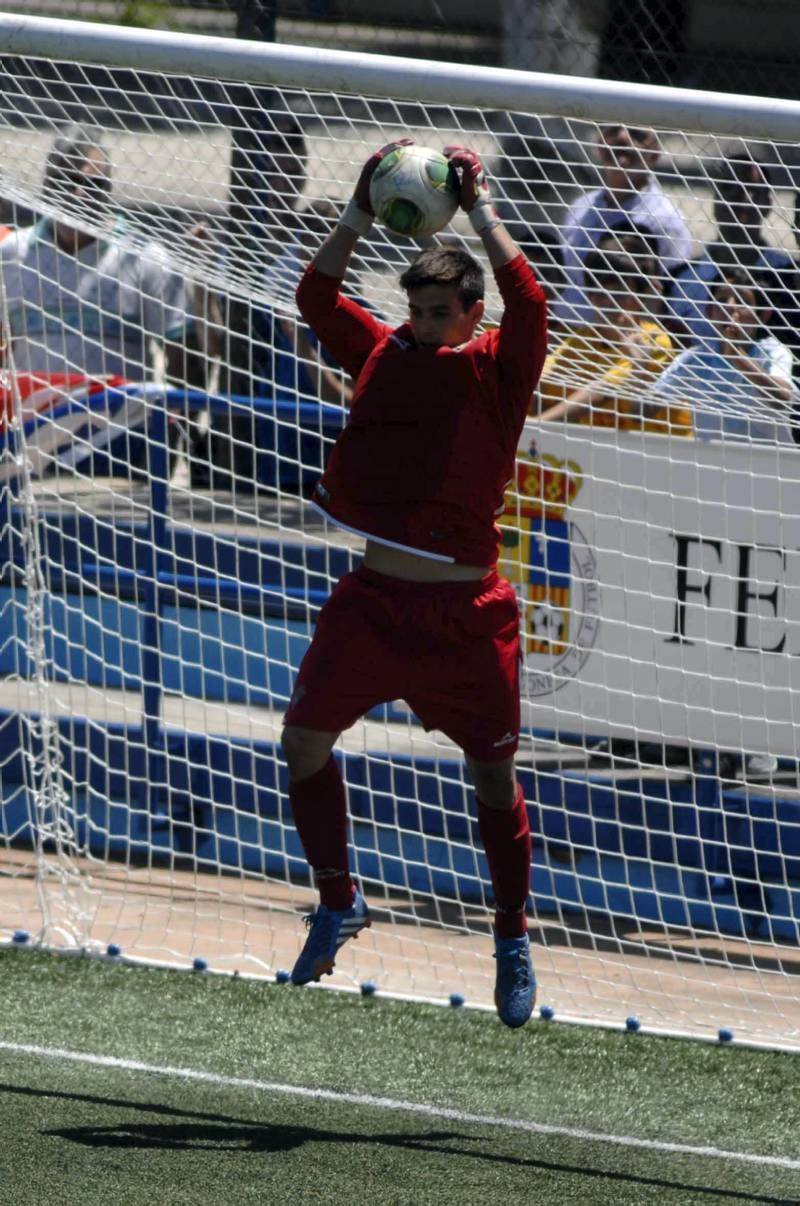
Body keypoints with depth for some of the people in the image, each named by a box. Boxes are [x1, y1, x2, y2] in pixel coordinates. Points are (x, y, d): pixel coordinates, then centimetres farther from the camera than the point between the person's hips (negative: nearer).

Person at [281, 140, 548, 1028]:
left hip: (464, 610, -3)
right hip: (376, 596, 3)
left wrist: (479, 208, -21)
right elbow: (316, 296, -2)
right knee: (303, 740, -5)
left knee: (493, 777, 6)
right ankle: (337, 903, 13)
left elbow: (528, 305, -22)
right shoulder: (385, 356, 5)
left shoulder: (497, 372, -5)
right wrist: (362, 210, -11)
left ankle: (513, 939, 21)